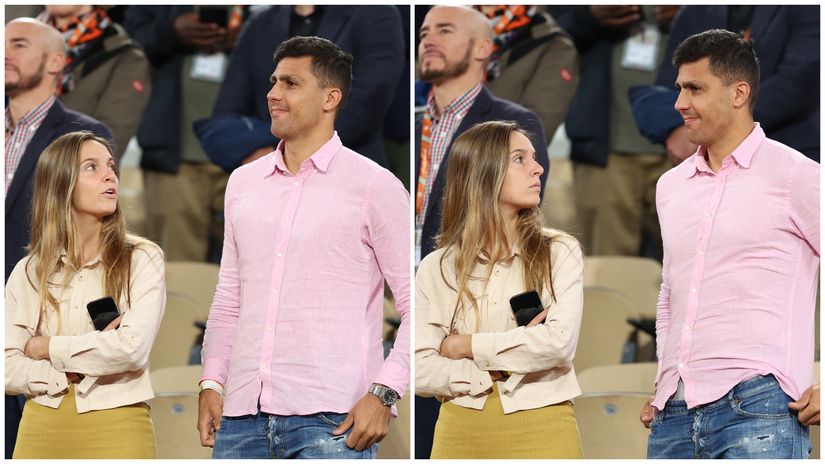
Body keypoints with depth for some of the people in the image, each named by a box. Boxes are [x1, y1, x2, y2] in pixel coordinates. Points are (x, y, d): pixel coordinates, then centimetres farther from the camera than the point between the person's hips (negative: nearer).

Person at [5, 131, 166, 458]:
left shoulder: (142, 259, -1)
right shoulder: (28, 272, 7)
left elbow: (133, 347, -14)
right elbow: (8, 369, 0)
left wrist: (48, 348, -6)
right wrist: (73, 372, -14)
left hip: (117, 426, -2)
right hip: (42, 429, 2)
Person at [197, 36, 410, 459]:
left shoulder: (373, 186, 1)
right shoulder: (243, 182, 18)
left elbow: (417, 305, -1)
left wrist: (383, 393, -12)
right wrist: (211, 383, 10)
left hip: (329, 420, -5)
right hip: (242, 415, 5)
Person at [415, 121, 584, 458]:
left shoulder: (559, 252, 1)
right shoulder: (436, 269, 3)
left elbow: (560, 342, -14)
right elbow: (420, 371, -4)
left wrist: (466, 346, -9)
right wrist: (498, 371, -15)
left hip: (542, 428, -1)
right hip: (462, 428, 1)